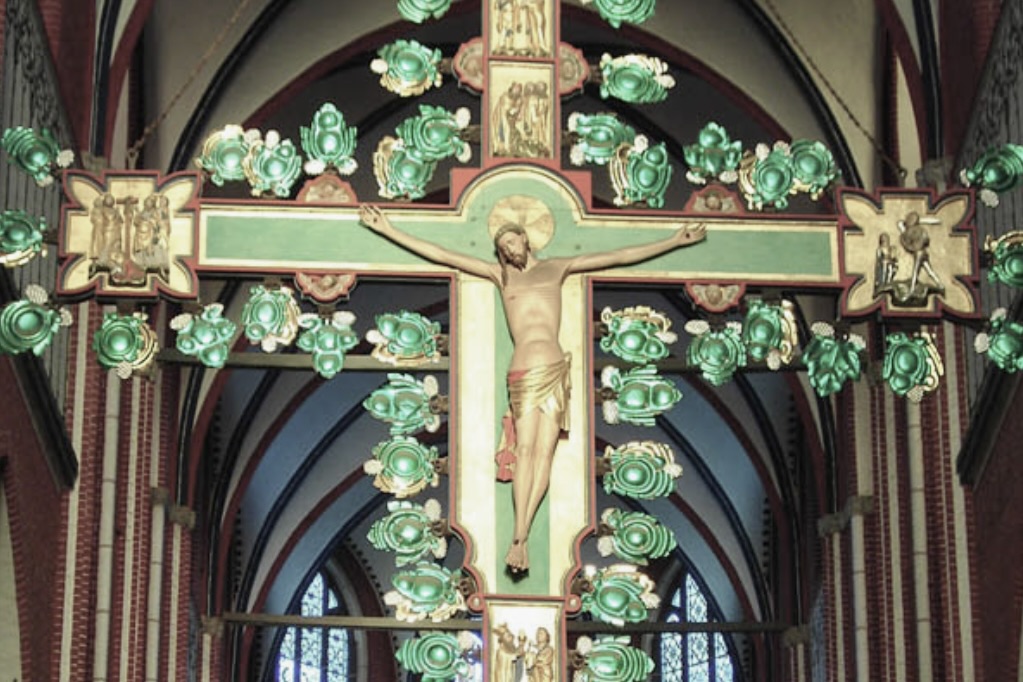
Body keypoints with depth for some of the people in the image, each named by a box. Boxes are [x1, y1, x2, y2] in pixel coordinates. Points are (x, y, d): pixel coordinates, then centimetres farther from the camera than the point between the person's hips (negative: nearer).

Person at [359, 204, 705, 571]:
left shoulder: (556, 268, 22)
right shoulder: (501, 274, 20)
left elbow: (621, 257, 23)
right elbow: (442, 255, 18)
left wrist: (673, 241, 21)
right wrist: (389, 230, 14)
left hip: (555, 368, 1)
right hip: (524, 371, -1)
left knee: (544, 451, -6)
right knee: (526, 449, -12)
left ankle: (520, 537, -10)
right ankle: (520, 536, -17)